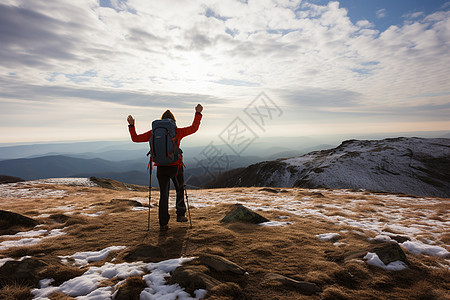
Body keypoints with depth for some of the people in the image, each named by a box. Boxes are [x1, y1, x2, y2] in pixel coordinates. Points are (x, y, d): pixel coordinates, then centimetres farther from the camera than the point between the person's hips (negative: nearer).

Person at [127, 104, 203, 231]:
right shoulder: (177, 132, -5)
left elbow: (136, 138, 6)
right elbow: (194, 128, 4)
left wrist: (131, 125, 18)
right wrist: (198, 113, 11)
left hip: (161, 168, 2)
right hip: (176, 167, -1)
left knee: (163, 195, 9)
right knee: (180, 190, 22)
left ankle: (163, 224, 9)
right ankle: (180, 215, 24)